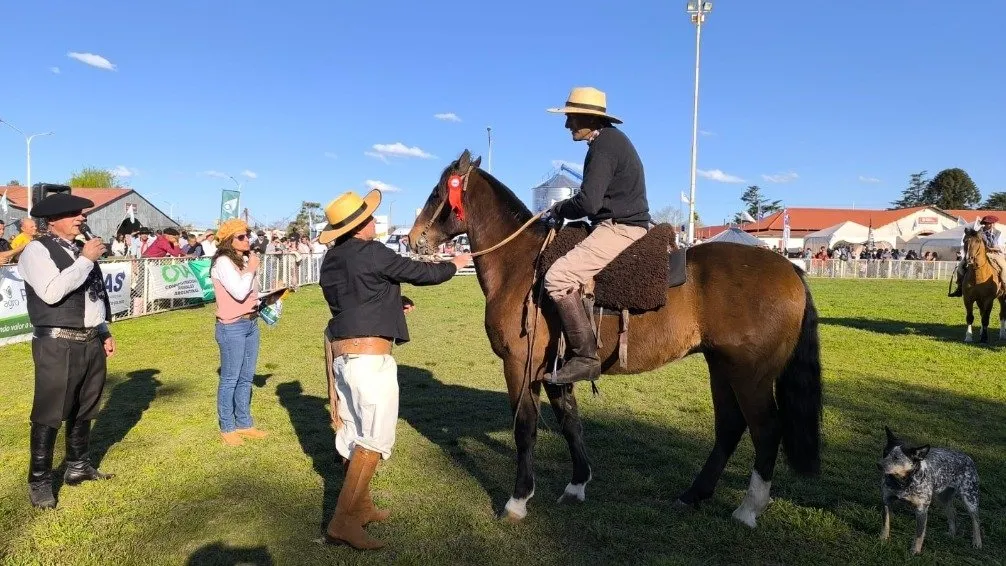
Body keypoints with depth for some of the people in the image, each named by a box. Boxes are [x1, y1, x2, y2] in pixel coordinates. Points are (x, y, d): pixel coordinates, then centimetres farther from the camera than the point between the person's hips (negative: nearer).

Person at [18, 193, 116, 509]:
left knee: (84, 410, 17)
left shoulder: (81, 249, 14)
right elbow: (52, 292, -24)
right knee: (49, 414, 0)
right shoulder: (37, 250, -9)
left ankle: (78, 468, 32)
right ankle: (39, 481, 13)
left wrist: (105, 332, 19)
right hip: (58, 345, -7)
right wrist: (85, 260, -19)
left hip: (90, 342, 8)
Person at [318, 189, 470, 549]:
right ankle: (342, 522, -4)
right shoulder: (371, 252, -14)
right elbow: (420, 273, -5)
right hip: (369, 357, -9)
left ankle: (360, 505, 31)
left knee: (355, 435, 18)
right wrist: (454, 265, 11)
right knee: (373, 439, -4)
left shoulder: (331, 260, 11)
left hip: (341, 354, 9)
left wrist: (393, 302, 24)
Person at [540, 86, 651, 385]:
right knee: (562, 261, 22)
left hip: (619, 229, -11)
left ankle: (585, 357, -19)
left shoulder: (603, 145, -15)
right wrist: (563, 208, 10)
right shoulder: (611, 139, 18)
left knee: (558, 277, -22)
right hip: (623, 226, 11)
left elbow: (587, 203, -23)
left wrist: (558, 209, -4)